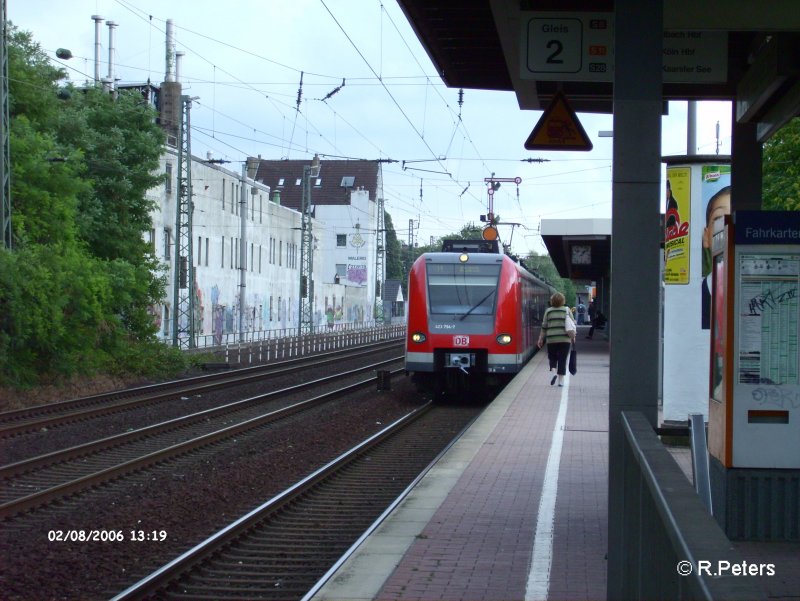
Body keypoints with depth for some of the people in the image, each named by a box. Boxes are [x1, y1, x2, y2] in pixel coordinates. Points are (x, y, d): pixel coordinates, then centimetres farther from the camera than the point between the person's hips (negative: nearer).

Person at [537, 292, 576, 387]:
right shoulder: (567, 310, 2)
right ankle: (561, 380, 2)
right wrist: (573, 336, 14)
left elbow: (544, 327, 5)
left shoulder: (548, 311, 3)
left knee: (552, 358, 12)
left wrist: (541, 339, 13)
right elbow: (572, 325, 3)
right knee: (562, 360, 4)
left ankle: (554, 372, -12)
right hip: (565, 339, 0)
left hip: (551, 340, 0)